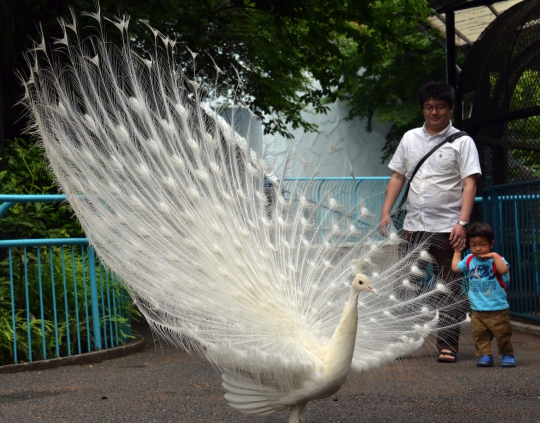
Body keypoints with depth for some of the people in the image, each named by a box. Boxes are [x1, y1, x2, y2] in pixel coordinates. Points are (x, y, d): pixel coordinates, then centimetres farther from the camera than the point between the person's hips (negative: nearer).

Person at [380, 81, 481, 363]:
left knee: (450, 288, -1)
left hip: (447, 227, -4)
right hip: (413, 225, 4)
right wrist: (386, 211, 5)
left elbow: (469, 183, -7)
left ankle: (447, 346, 3)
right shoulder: (410, 138, 13)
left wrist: (462, 222, -18)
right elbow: (397, 177, 15)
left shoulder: (461, 142, -1)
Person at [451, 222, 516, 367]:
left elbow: (503, 269, -26)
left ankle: (508, 355, 18)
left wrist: (494, 255, -26)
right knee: (480, 334, 1)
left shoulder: (496, 259, -6)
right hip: (477, 310, 4)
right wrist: (457, 251, 21)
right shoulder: (469, 260, 8)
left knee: (502, 333, 2)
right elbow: (455, 267, 17)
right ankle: (485, 355, 9)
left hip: (497, 309, -4)